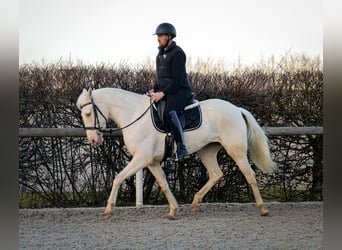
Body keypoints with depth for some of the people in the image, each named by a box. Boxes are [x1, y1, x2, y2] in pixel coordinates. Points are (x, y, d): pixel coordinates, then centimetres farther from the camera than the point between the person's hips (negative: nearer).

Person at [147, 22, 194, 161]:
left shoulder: (177, 53, -12)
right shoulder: (161, 54, 17)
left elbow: (178, 79, -19)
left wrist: (163, 93, -23)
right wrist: (154, 90, 9)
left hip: (180, 92, -10)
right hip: (165, 93, 10)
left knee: (169, 112, -35)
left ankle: (181, 148, -38)